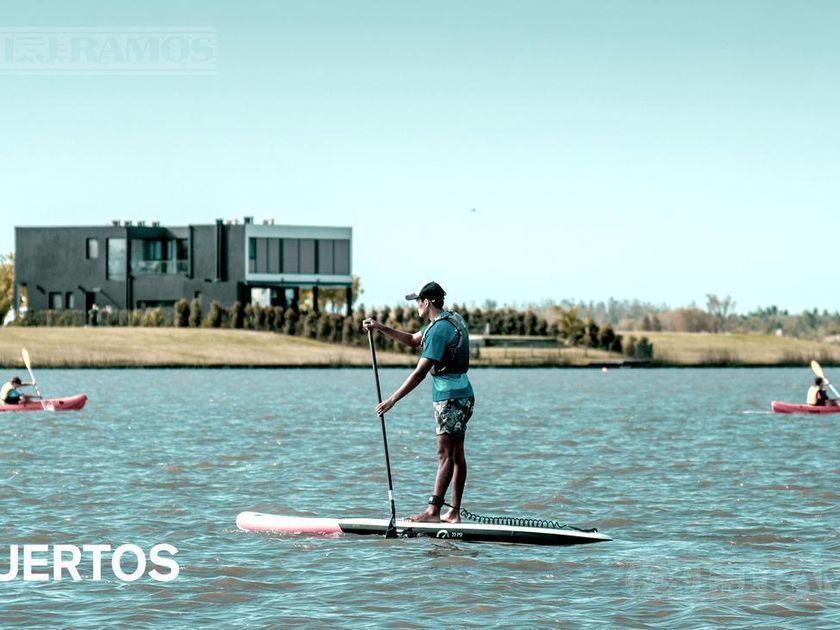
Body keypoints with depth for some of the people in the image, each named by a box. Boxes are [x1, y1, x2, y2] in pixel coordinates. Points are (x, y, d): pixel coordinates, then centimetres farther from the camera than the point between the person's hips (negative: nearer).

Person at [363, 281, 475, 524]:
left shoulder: (439, 330, -18)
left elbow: (420, 372, -22)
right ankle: (454, 514, 10)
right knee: (456, 455, 9)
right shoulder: (450, 319, 15)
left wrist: (392, 400, -20)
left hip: (451, 398, -10)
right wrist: (380, 327, 20)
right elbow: (413, 340, 29)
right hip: (461, 396, 10)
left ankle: (433, 512, -16)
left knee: (445, 454, -13)